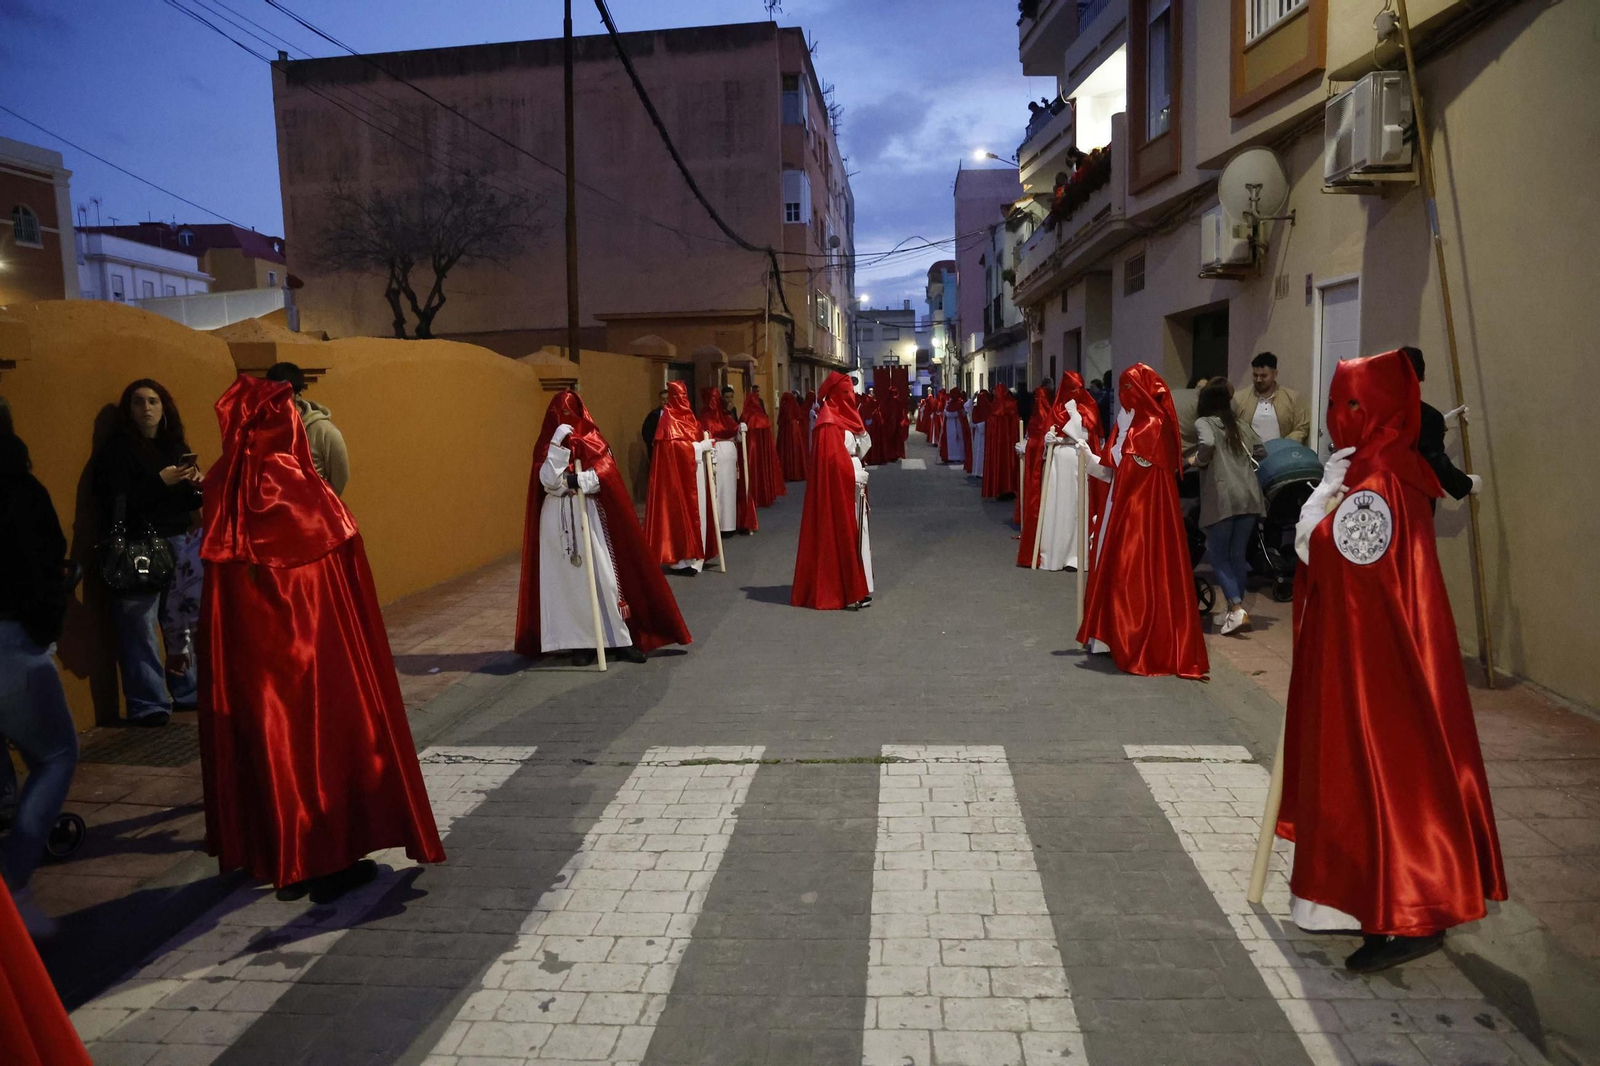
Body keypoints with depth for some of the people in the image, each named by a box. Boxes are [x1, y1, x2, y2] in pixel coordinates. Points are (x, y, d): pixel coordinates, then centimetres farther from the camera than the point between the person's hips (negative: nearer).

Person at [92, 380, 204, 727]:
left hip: (184, 545, 6)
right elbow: (115, 505, -14)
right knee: (140, 628, -4)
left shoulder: (174, 445, 14)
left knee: (184, 622, 11)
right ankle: (148, 704, 2)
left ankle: (188, 692, 22)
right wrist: (159, 482, -20)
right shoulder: (116, 450, -4)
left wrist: (195, 485, -5)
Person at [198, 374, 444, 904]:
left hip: (241, 649, 6)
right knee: (324, 736, 7)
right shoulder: (302, 491, -16)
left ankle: (277, 858, 29)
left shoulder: (221, 491, -2)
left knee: (262, 735, 16)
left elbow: (221, 573, 4)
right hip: (311, 645, -6)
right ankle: (328, 861, 16)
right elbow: (345, 584, -10)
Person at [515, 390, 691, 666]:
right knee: (570, 581, 1)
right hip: (558, 521, 0)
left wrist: (578, 481, -20)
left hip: (590, 517, 0)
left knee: (604, 577, -1)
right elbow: (548, 481, -12)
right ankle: (581, 642, 6)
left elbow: (606, 473, -7)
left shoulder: (593, 440, 7)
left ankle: (620, 639, 5)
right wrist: (560, 443, -16)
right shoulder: (547, 444, 4)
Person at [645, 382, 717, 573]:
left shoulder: (688, 415, 16)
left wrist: (707, 444, 1)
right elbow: (674, 446, -19)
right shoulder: (668, 418, -9)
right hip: (678, 472, -8)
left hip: (695, 471, 8)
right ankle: (681, 559, -4)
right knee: (681, 512, -7)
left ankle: (694, 555, 14)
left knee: (696, 510, 8)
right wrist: (703, 445, -15)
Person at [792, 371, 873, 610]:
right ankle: (848, 591, 2)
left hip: (851, 485, 10)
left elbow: (862, 449, 16)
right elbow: (834, 459, -21)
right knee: (842, 537, -4)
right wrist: (857, 476, -15)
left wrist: (859, 429, 1)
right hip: (840, 487, -10)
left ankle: (856, 587, 19)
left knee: (854, 535, 12)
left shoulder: (844, 417, 14)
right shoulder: (829, 423, -14)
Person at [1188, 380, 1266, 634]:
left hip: (1223, 497, -5)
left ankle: (1237, 610, -9)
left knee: (1218, 555, 4)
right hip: (1250, 496, 5)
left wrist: (1197, 460, -1)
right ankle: (1233, 610, 21)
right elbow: (1261, 451, 23)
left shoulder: (1203, 422, 2)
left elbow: (1207, 444, -18)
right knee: (1238, 555, 14)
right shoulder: (1242, 424, 19)